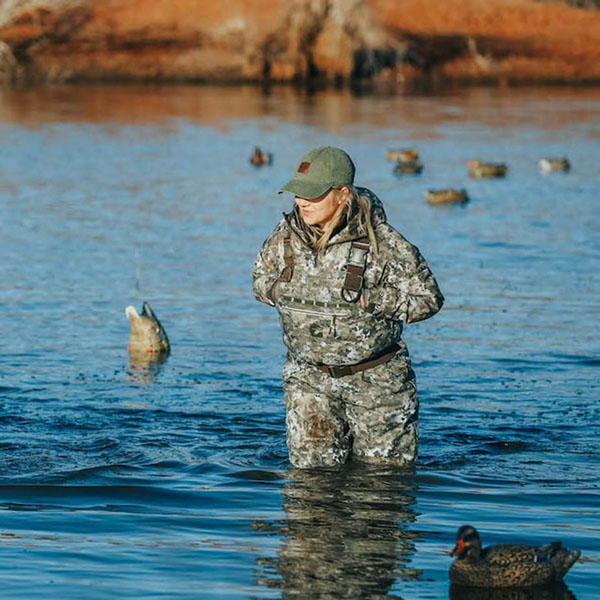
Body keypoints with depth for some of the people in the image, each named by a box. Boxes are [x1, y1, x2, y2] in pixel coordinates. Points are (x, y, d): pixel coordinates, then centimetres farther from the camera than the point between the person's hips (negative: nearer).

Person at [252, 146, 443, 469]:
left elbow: (428, 298, -12)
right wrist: (280, 291, -8)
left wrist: (369, 301, -22)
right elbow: (261, 278, 15)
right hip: (309, 377, 3)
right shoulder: (286, 237, -4)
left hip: (375, 380, -3)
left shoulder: (380, 242, -17)